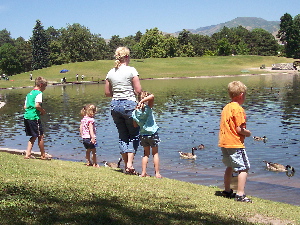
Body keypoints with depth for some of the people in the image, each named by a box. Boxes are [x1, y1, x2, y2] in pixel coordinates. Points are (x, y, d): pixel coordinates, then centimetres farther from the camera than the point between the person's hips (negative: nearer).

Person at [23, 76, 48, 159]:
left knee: (34, 136, 16)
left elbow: (25, 106, 17)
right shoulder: (39, 93, -8)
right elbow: (37, 105, -21)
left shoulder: (29, 93, 17)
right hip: (34, 117, -8)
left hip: (26, 116, 8)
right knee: (40, 136, 3)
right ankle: (43, 155, 11)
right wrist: (43, 111, -4)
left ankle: (28, 154, 12)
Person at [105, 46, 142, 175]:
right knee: (134, 135, 7)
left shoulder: (111, 73, 5)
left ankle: (126, 165, 15)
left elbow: (107, 93, 9)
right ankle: (130, 163, -5)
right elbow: (138, 90, -10)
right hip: (129, 104, -5)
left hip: (115, 105, 5)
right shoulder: (131, 70, -8)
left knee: (122, 135, 13)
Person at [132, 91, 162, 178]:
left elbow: (135, 125, 6)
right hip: (152, 134, -3)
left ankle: (143, 173, 14)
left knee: (146, 153, 18)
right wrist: (142, 101, -27)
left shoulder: (135, 112, -3)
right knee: (155, 153, 10)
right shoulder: (148, 108, -14)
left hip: (143, 135, 4)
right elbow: (152, 96, -29)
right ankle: (157, 173, 11)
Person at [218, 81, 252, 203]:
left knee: (230, 167, 22)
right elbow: (239, 129, -19)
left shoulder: (226, 108, 11)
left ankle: (227, 191, 33)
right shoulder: (238, 109, -15)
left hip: (224, 143, 9)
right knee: (244, 168, -5)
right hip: (235, 144, -9)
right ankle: (240, 194, -9)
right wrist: (248, 133, -1)